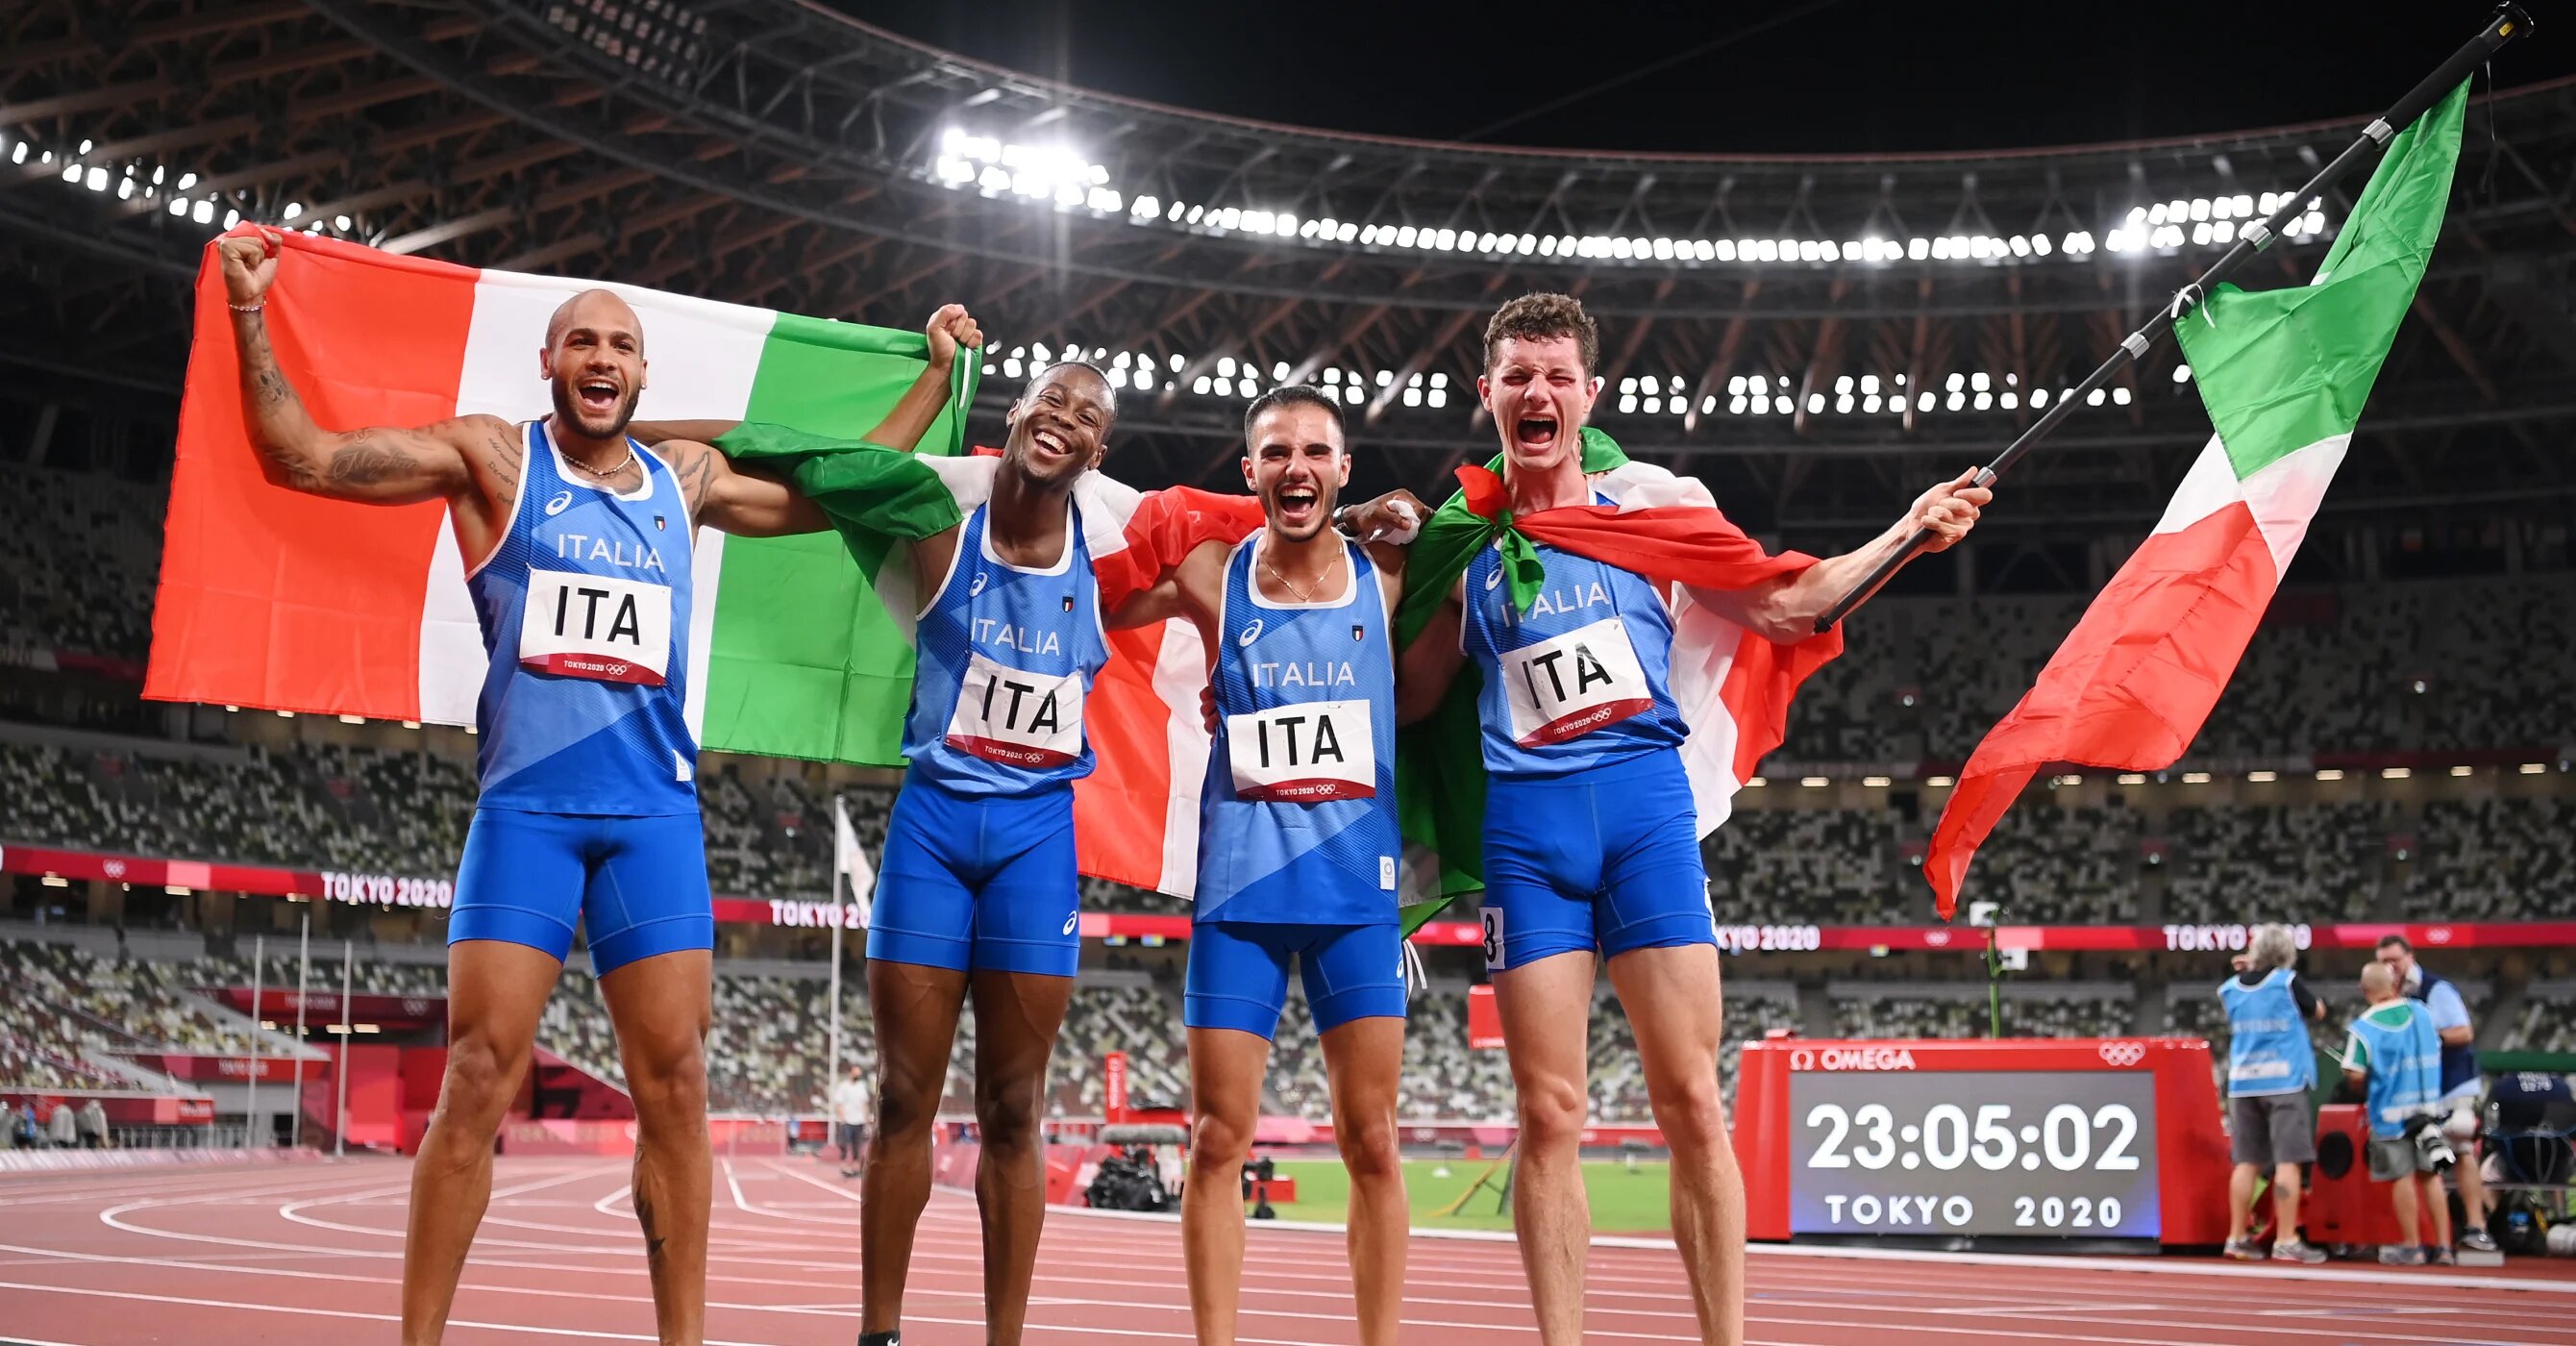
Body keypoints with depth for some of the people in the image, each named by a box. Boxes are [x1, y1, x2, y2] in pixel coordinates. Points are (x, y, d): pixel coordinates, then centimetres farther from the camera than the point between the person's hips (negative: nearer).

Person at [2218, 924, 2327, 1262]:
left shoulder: (2231, 988, 7)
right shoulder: (2287, 982, -5)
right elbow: (2318, 1012, 10)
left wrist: (2245, 972, 16)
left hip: (2242, 1084, 5)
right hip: (2284, 1082, -5)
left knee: (2247, 1162, 9)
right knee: (2288, 1161, -4)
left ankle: (2237, 1237, 11)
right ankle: (2286, 1241, -6)